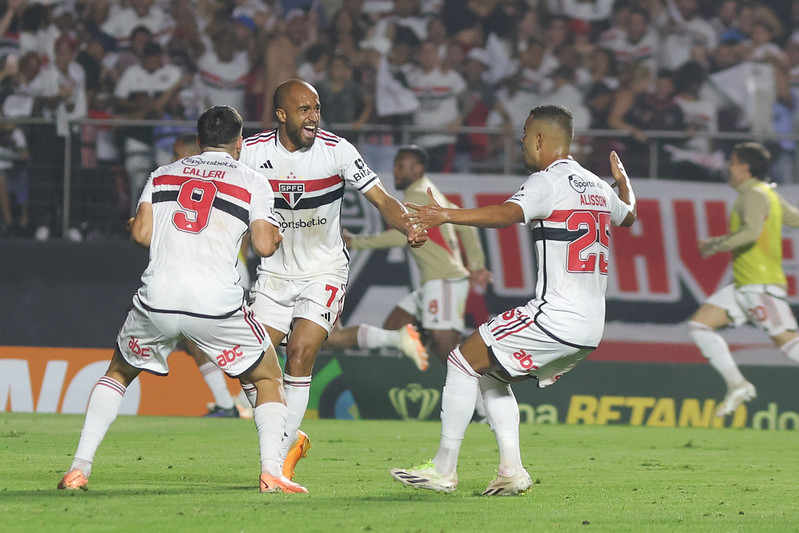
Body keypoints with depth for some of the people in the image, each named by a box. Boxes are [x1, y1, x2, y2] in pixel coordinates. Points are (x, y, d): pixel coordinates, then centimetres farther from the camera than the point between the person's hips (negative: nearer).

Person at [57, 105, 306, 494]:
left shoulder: (162, 175, 16)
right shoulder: (252, 183, 9)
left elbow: (141, 235, 7)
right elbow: (265, 245, 0)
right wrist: (276, 232, 22)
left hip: (157, 301, 2)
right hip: (217, 303, -2)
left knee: (118, 372, 26)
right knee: (268, 379, 17)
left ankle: (79, 469, 14)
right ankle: (271, 473, -2)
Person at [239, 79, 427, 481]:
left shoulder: (337, 151, -12)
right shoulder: (252, 152, -8)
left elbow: (381, 199, -10)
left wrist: (410, 229, -30)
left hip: (324, 271, -3)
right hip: (275, 272, 3)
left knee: (300, 353, -18)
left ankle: (279, 458, -10)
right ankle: (291, 438, 20)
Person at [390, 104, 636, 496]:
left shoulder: (548, 181, -8)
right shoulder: (596, 186, 17)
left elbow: (508, 214, -29)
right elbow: (628, 214, 40)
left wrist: (448, 215, -38)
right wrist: (623, 181, 61)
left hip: (555, 315, -9)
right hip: (591, 327, 9)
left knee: (464, 361, 1)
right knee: (490, 373, 21)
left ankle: (443, 469, 0)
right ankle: (512, 470, 10)